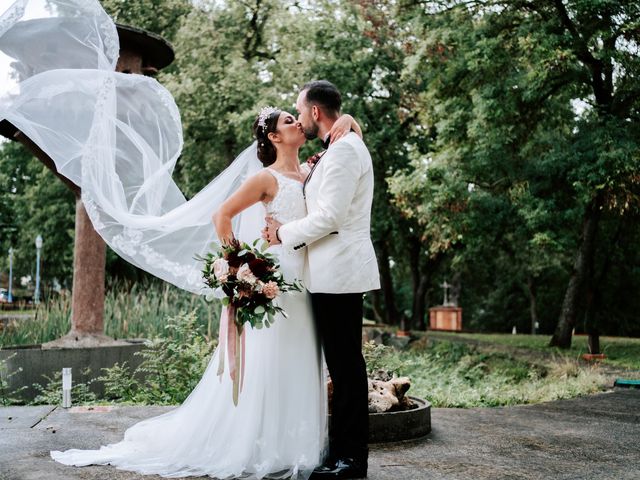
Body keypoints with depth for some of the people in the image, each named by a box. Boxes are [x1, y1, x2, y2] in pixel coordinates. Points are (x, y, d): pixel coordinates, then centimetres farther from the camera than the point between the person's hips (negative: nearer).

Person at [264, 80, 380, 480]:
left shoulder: (344, 150, -12)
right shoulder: (341, 148, 20)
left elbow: (329, 216, -19)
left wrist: (285, 233, -7)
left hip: (339, 271, -10)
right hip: (336, 272, 10)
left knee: (346, 364, -5)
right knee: (344, 364, 12)